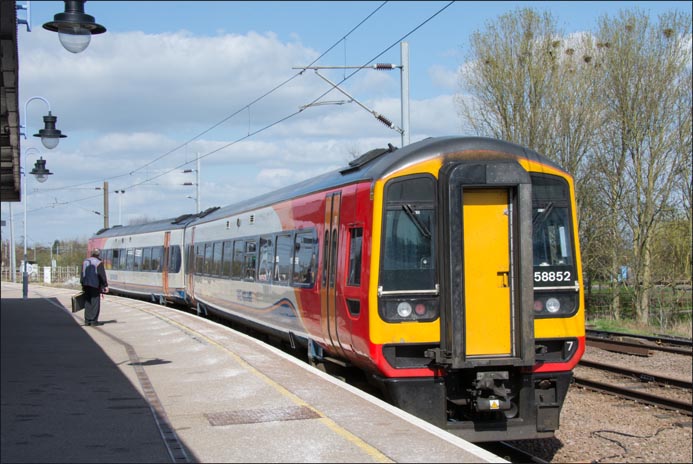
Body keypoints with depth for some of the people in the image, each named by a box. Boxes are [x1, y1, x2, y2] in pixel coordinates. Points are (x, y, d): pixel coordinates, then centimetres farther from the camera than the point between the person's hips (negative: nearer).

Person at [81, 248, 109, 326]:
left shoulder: (85, 262, 9)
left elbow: (82, 275, 13)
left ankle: (87, 320, 10)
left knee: (87, 303, 10)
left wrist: (82, 285, 18)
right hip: (95, 285, -6)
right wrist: (105, 285, -6)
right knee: (95, 302, -1)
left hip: (86, 285, 6)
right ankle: (94, 320, -2)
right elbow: (102, 275, -12)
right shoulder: (98, 263, -10)